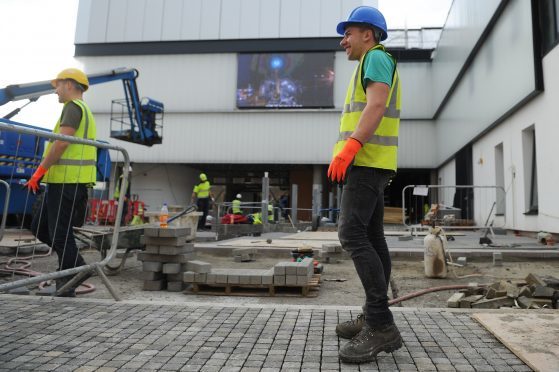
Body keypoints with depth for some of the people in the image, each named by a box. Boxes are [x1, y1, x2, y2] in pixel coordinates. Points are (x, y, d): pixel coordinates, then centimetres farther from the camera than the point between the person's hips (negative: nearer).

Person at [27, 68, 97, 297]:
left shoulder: (73, 106, -7)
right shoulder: (85, 111, 25)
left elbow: (62, 142, -19)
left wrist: (40, 171, -16)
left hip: (67, 180, -10)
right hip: (68, 181, 10)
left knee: (59, 232, -4)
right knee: (39, 227, 13)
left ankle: (67, 285, 6)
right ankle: (77, 267, 15)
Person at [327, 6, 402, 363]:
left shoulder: (377, 56, -2)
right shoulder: (375, 66, 29)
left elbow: (377, 105, -18)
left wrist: (348, 147, -28)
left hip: (367, 159, -11)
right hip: (370, 162, 11)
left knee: (352, 233, -19)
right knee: (372, 237, 6)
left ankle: (381, 325, -19)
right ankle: (375, 319, 9)